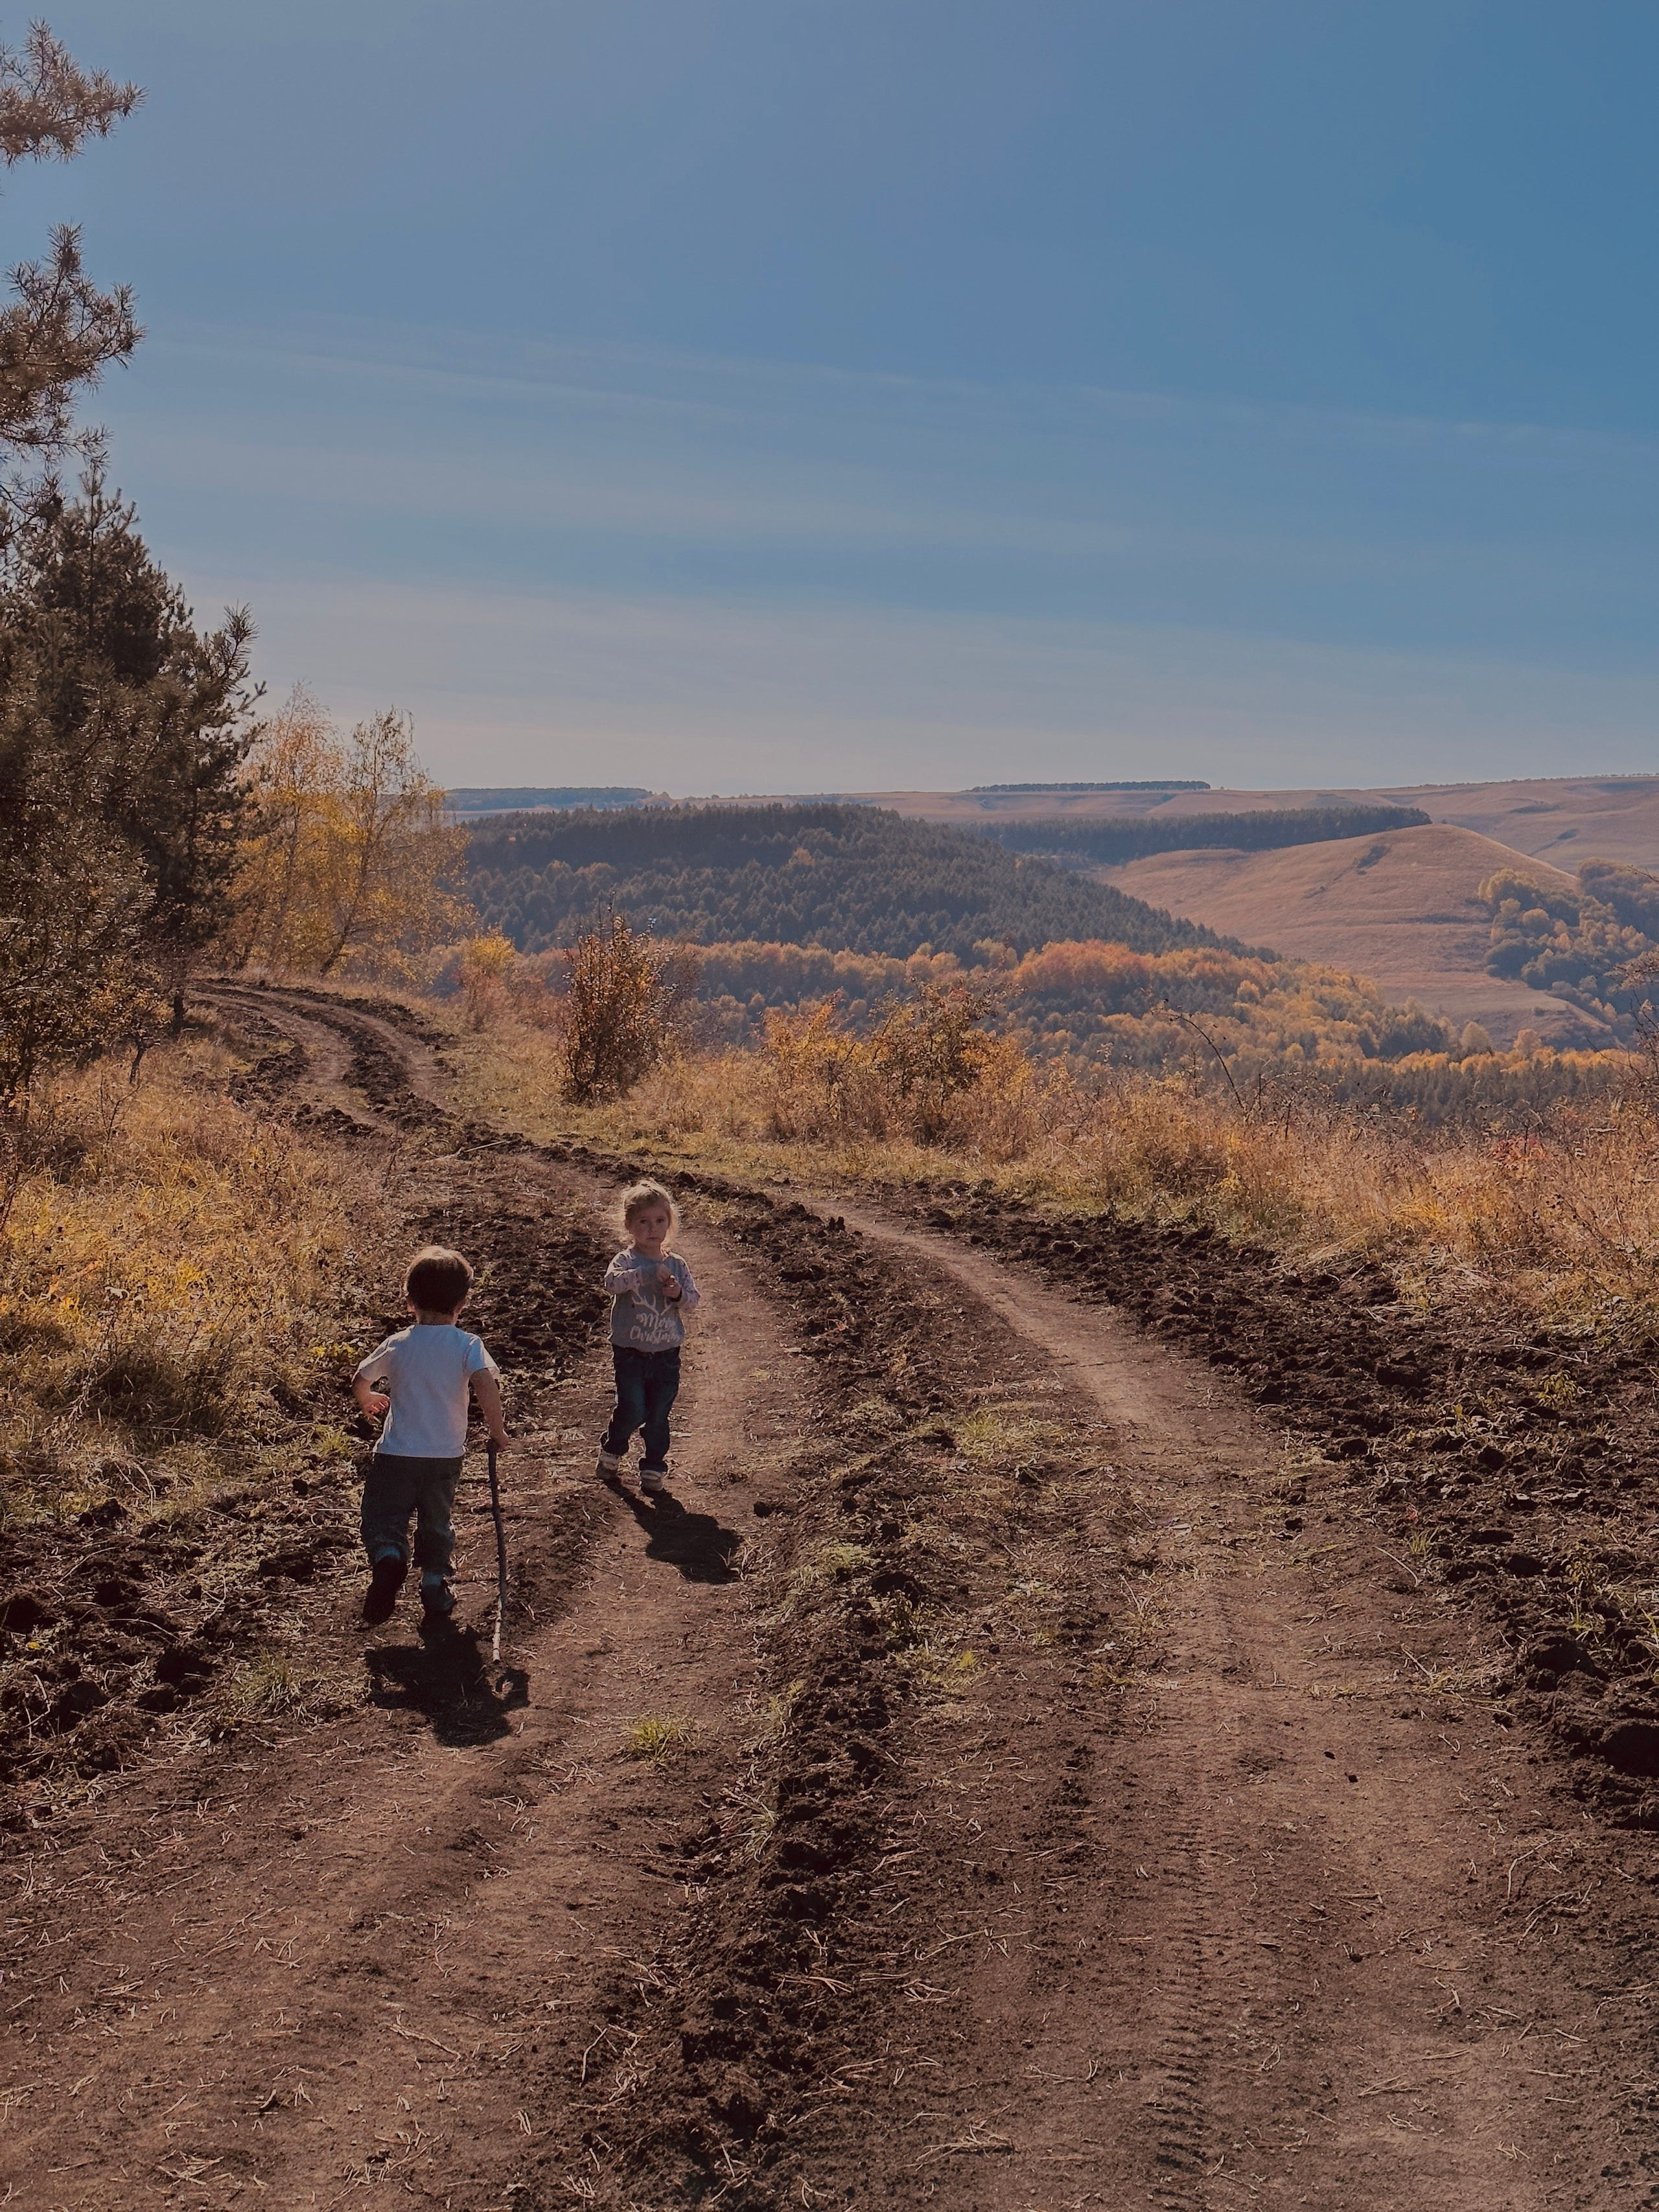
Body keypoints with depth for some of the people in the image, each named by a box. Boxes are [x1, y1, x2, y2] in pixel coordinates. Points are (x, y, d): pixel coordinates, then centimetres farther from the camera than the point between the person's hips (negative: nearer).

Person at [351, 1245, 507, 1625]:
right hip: (446, 1456, 1)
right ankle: (435, 1587, 20)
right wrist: (498, 1430, -9)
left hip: (396, 1455, -1)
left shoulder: (397, 1345, -1)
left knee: (382, 1518, 7)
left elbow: (360, 1382, 11)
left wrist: (369, 1401, 33)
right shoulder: (468, 1346, -6)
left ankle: (388, 1559, -21)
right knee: (437, 1523, 20)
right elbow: (486, 1385, -22)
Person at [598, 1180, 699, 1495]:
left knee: (658, 1415, 6)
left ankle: (653, 1468, 22)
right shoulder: (626, 1261, -8)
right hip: (630, 1352, -3)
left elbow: (692, 1300, 1)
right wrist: (649, 1274, -36)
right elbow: (612, 1282, -28)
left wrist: (679, 1294, -21)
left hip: (666, 1354, 3)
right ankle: (612, 1450, 22)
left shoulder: (677, 1265, 3)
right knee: (632, 1409, -7)